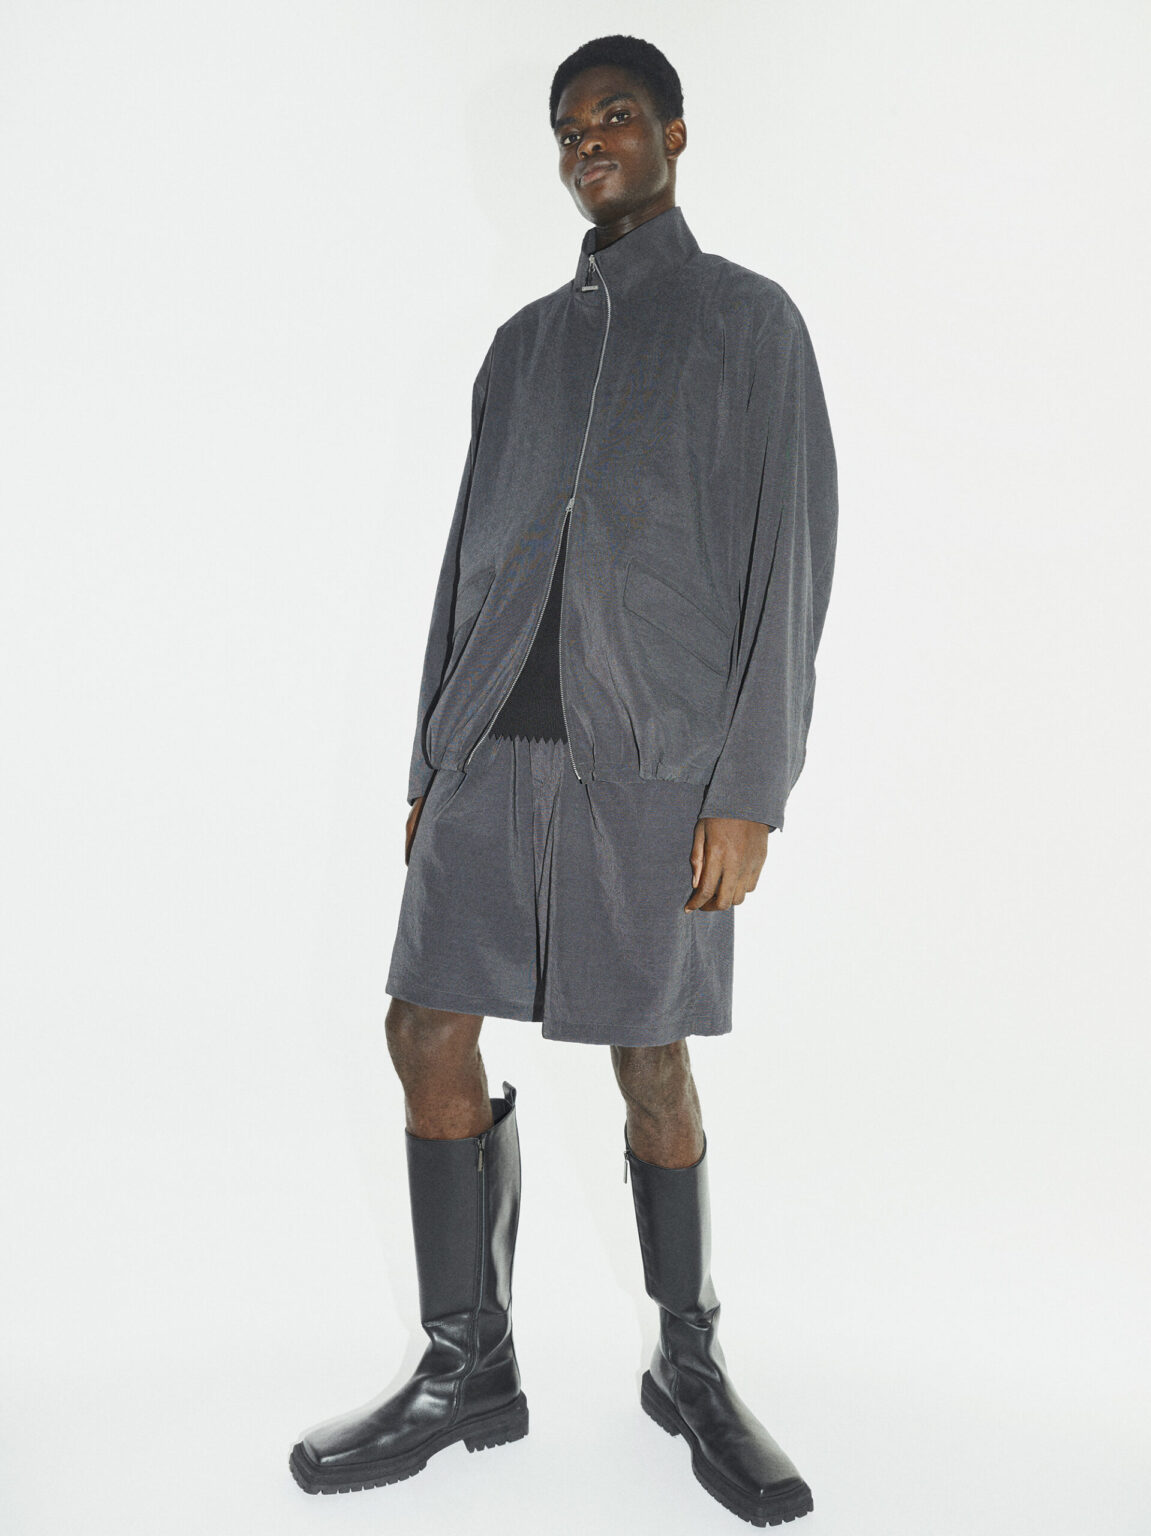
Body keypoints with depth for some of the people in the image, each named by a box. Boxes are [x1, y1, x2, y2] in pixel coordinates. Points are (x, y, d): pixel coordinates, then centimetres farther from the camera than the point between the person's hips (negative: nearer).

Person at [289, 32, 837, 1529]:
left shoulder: (751, 319, 5)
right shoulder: (524, 342, 19)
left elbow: (790, 560, -4)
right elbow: (468, 557, 17)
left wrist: (750, 793, -12)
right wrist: (430, 765, 12)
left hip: (655, 755, -4)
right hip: (497, 743, 5)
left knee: (651, 1064, 2)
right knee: (429, 1032, 1)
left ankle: (691, 1364, 23)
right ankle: (469, 1368, 16)